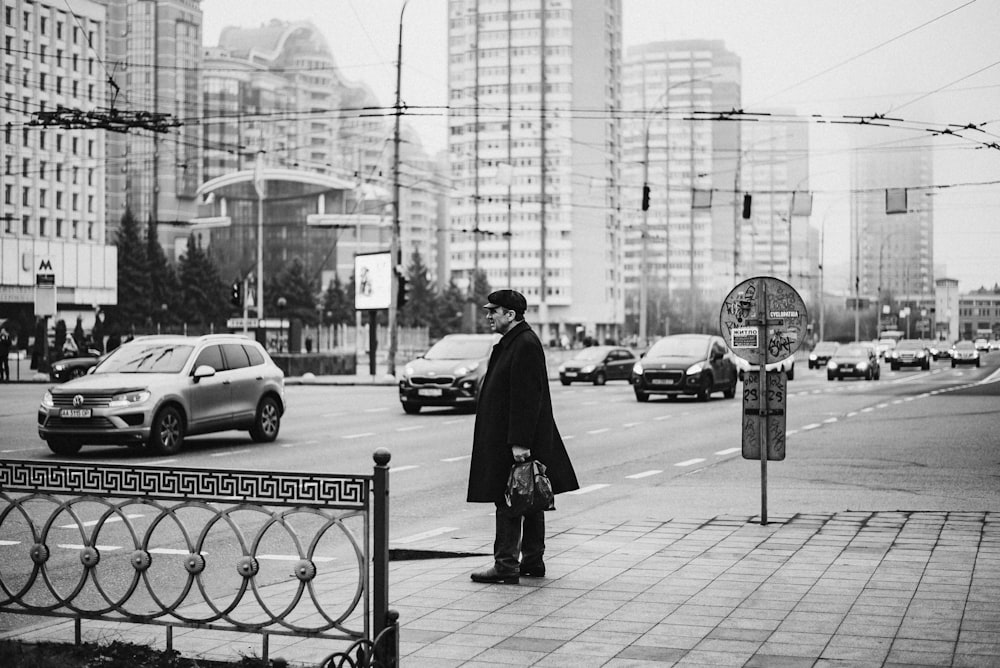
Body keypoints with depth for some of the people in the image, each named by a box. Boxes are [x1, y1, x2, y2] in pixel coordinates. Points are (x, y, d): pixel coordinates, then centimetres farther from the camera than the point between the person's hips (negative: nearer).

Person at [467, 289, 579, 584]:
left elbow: (527, 398, -23)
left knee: (508, 502, -7)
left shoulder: (525, 345, -18)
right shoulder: (512, 343, 15)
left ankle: (506, 566, -3)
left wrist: (519, 443, -25)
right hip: (503, 438, 11)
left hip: (515, 442, -11)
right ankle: (533, 562, 21)